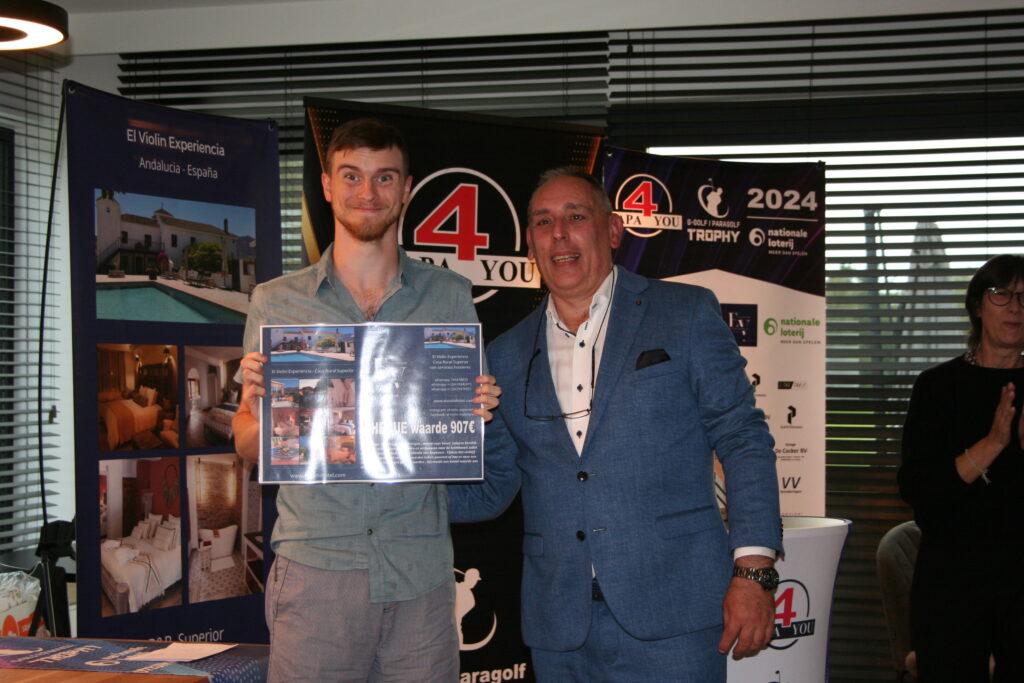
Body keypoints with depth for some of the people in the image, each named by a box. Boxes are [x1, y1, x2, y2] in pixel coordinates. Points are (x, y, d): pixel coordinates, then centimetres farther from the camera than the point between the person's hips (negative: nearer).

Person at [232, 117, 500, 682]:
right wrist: (260, 414, -13)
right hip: (314, 567, 0)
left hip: (421, 573, 1)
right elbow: (249, 448, 9)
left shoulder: (450, 297, 7)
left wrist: (478, 415, -8)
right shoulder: (275, 302, 6)